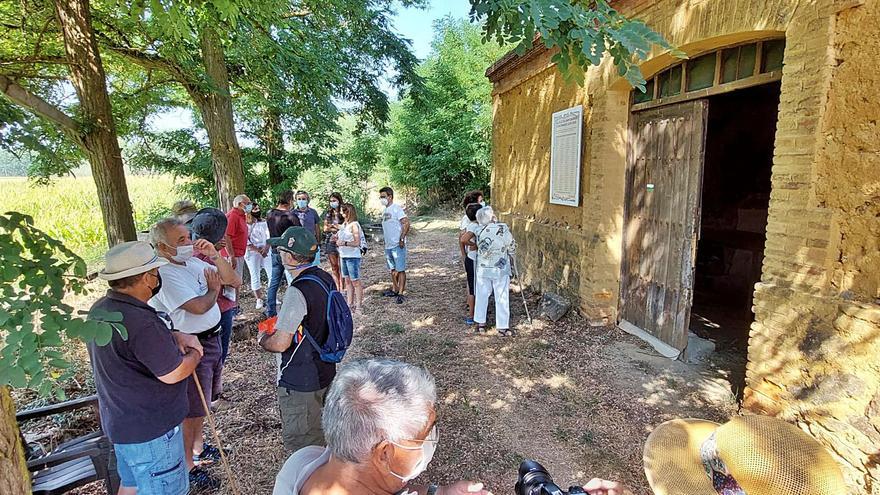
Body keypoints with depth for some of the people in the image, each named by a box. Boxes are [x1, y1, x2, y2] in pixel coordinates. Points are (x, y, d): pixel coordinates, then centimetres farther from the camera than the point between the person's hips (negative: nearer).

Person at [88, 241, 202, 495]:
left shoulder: (100, 309, 0)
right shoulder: (139, 322, -32)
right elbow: (173, 374, -26)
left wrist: (175, 336, -2)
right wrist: (195, 353, -8)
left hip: (120, 421, 10)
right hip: (150, 428, -9)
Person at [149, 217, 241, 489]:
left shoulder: (194, 263, 2)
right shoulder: (164, 274, -22)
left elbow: (235, 281, 1)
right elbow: (199, 307, -29)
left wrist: (215, 255, -12)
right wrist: (214, 288, -9)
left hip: (212, 339, 8)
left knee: (202, 403, 25)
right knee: (192, 410, 7)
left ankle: (198, 447, 45)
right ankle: (188, 466, 25)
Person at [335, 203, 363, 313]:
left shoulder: (354, 225, -12)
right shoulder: (344, 224, 12)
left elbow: (357, 243, -15)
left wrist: (344, 243, -23)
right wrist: (337, 239, 0)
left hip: (353, 257, -8)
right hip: (344, 256, 8)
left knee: (355, 281, -2)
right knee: (348, 281, 12)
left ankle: (359, 305, 5)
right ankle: (350, 304, 20)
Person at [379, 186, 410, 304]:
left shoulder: (396, 208, -11)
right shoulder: (385, 211, 15)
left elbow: (406, 223, -19)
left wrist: (402, 239, -22)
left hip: (397, 245, -9)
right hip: (388, 245, 9)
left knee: (400, 270, -4)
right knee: (392, 269, 18)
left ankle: (401, 293, -1)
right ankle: (394, 290, 29)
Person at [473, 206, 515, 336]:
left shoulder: (479, 231, -11)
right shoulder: (503, 229, -18)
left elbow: (480, 249, -3)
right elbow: (512, 248, -9)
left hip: (483, 269, 3)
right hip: (500, 270, -3)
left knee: (481, 295, 16)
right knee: (502, 298, 7)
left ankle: (480, 323, 27)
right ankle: (502, 327, 14)